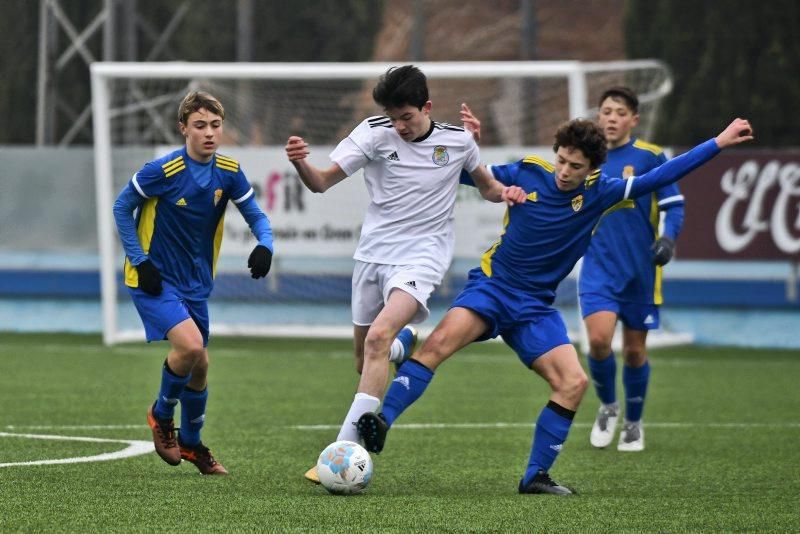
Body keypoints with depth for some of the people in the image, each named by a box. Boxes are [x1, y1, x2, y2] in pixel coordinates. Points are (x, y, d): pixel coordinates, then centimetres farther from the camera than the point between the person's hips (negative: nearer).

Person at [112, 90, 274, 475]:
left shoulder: (228, 172, -5)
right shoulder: (162, 171, -19)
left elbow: (255, 214, 4)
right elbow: (122, 208, -8)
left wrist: (265, 245, -18)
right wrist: (141, 262, -13)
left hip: (194, 282, 6)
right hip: (154, 280, -6)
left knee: (199, 364, 14)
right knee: (190, 344, -24)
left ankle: (190, 443, 35)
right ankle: (162, 415, 3)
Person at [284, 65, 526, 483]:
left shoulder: (458, 140, -1)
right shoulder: (374, 133, -4)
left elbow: (486, 186, 18)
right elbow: (322, 182, -6)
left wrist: (505, 193, -4)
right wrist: (300, 164, -27)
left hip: (421, 256, -3)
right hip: (373, 254, 3)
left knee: (379, 337, -25)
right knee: (364, 357, 10)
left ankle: (344, 449, -29)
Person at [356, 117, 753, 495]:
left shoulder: (598, 193, 0)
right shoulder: (527, 173, -3)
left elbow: (660, 177, 1)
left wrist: (718, 144, -1)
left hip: (535, 307, 3)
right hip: (492, 285, -3)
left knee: (573, 383, -11)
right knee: (442, 340, -31)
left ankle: (536, 475, 0)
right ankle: (381, 421, -36)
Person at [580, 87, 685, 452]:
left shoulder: (650, 157, -5)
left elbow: (674, 204, -6)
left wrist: (668, 237, -21)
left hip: (640, 270, -1)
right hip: (598, 267, 1)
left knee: (634, 350, 7)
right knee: (599, 339, -18)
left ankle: (633, 424, 28)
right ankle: (607, 407, 9)